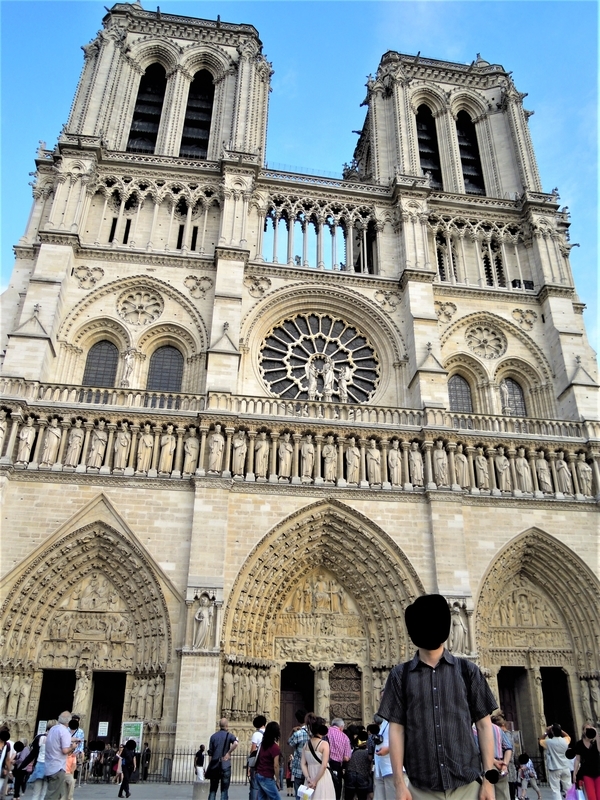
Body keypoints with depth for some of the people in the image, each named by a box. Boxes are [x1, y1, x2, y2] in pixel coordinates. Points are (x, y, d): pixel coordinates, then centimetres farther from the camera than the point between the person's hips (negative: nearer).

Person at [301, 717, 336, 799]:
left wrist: (309, 779, -5)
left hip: (310, 779, 5)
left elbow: (303, 764, 0)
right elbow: (323, 766, -17)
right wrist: (315, 781, -11)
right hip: (322, 778, -5)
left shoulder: (306, 744, 3)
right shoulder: (324, 744, -12)